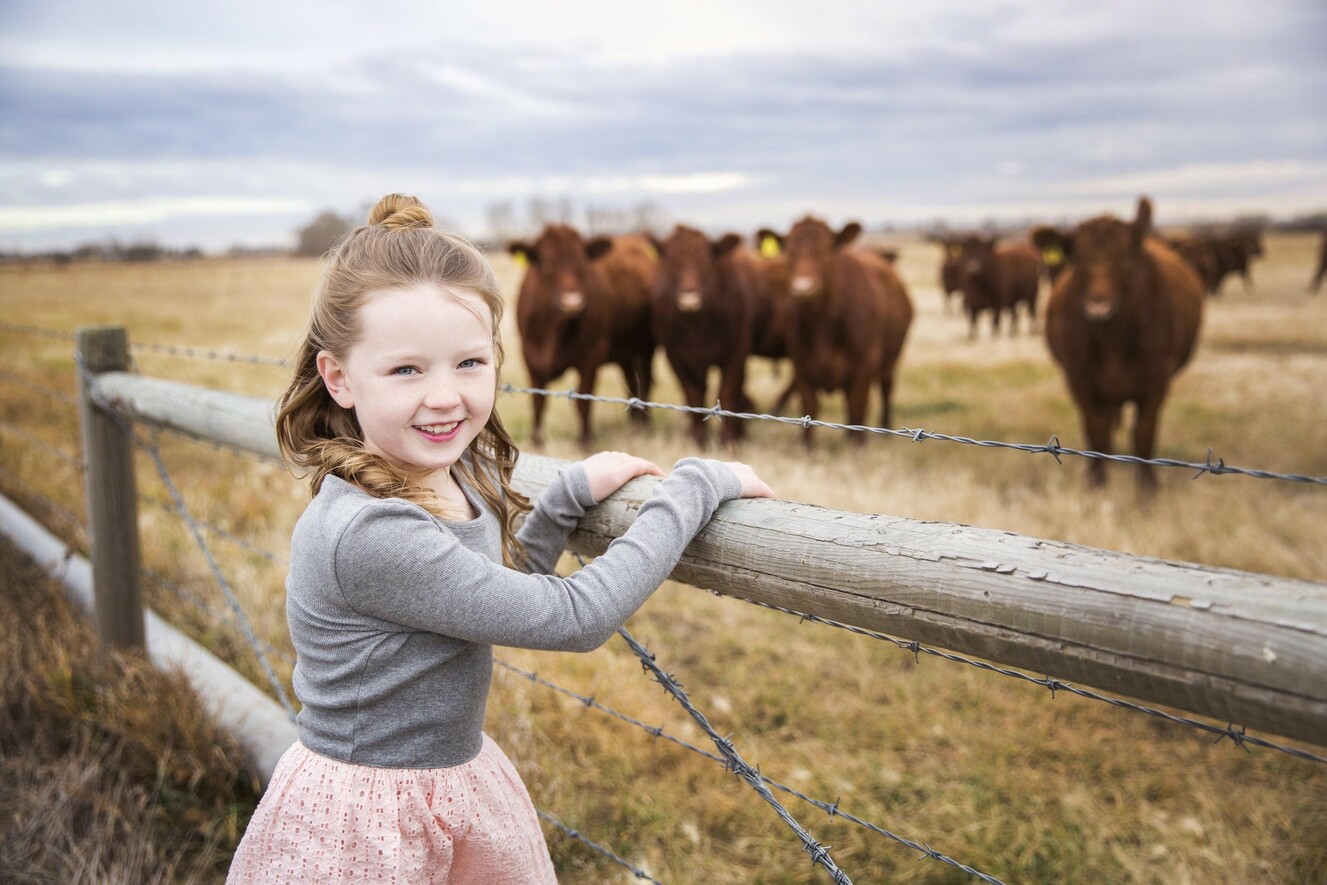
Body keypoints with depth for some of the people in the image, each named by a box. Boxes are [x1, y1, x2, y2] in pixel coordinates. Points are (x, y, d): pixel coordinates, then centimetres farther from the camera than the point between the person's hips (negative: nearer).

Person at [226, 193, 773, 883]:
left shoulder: (463, 473, -5)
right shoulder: (367, 534, -30)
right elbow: (574, 619, -26)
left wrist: (571, 491, -1)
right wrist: (697, 485, -18)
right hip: (359, 823, -7)